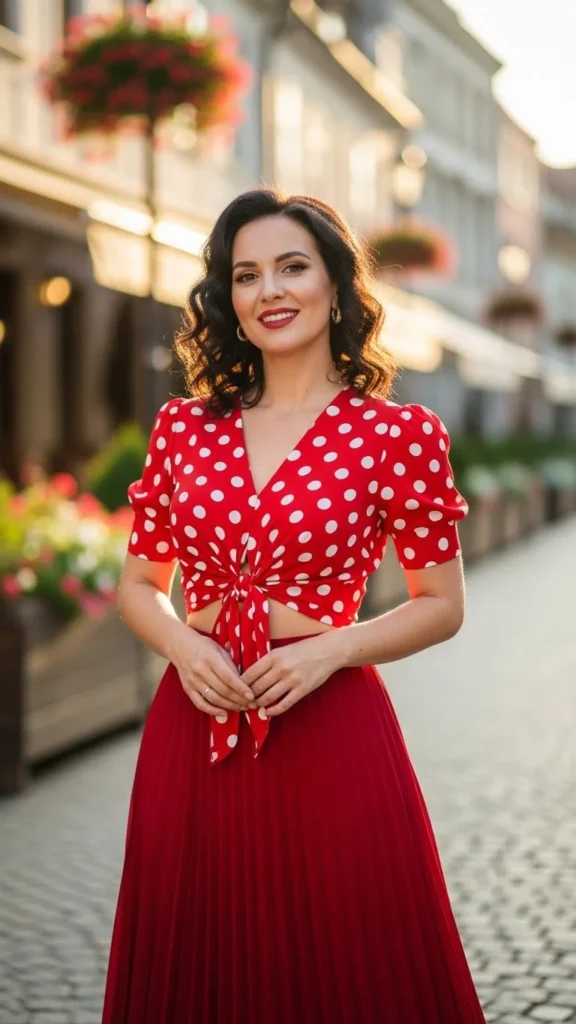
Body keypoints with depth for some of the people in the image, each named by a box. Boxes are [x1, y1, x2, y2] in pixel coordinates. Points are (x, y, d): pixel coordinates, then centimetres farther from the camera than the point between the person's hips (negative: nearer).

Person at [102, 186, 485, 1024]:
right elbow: (139, 585, 13)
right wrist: (182, 645, -8)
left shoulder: (400, 434, -3)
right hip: (195, 727, 3)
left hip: (329, 733, -3)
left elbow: (442, 605, 2)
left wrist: (328, 649, -14)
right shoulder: (183, 427, 6)